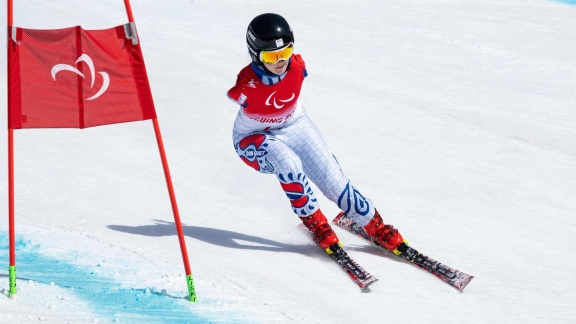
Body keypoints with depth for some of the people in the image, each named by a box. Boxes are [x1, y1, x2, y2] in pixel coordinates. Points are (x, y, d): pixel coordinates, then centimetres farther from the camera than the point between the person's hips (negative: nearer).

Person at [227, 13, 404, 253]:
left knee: (336, 184, -6)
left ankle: (377, 228, 12)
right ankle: (316, 224, -16)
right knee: (288, 163, -35)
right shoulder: (246, 86, -33)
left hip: (294, 127, 4)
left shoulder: (297, 66, -24)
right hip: (254, 139, -3)